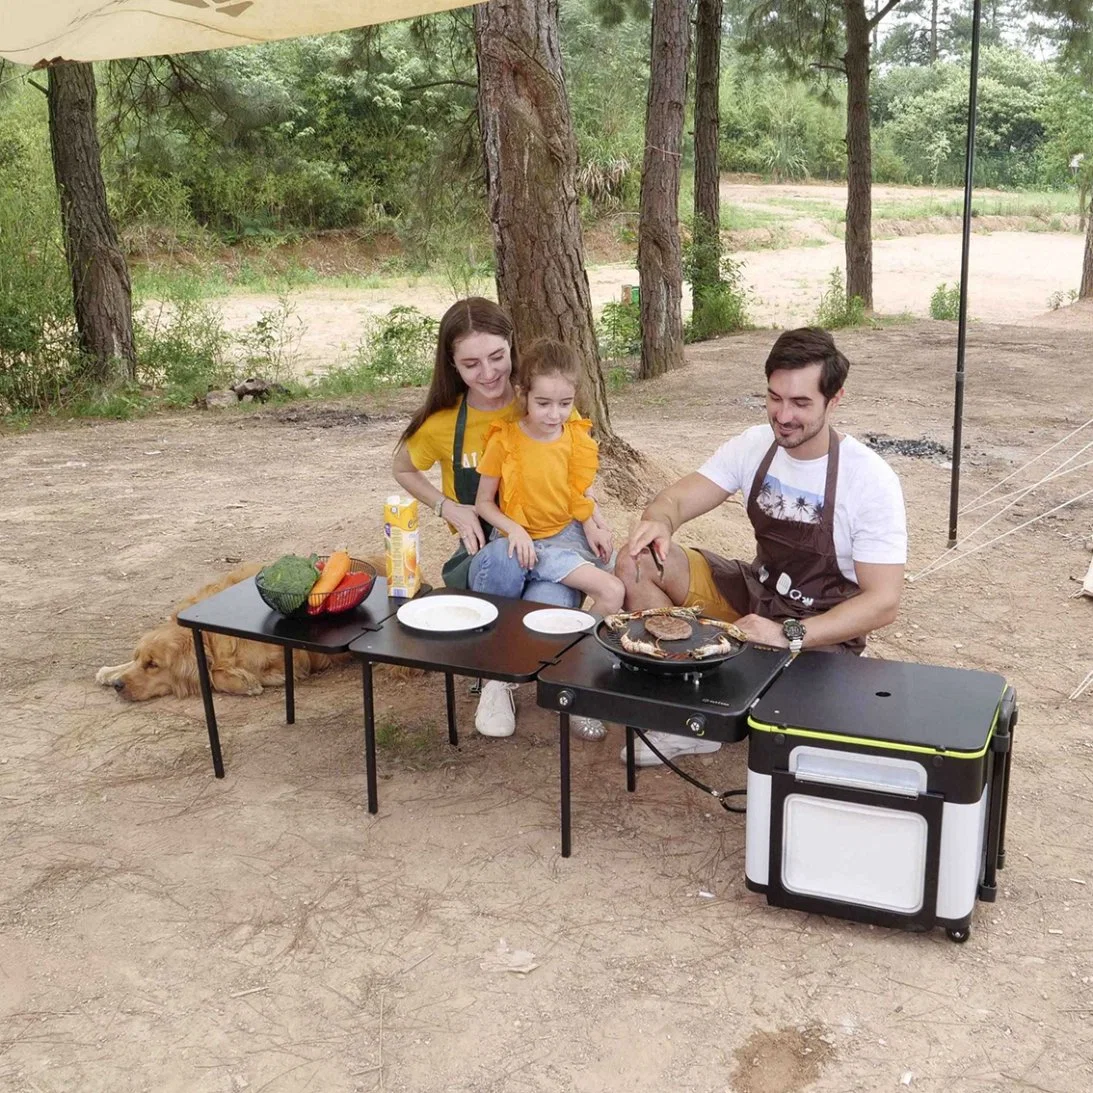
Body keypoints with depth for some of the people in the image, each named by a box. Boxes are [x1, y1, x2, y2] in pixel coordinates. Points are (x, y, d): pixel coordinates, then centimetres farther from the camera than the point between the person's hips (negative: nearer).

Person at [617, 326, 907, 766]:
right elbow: (674, 499, -8)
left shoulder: (871, 480, -21)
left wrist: (788, 634, -35)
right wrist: (658, 523, -34)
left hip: (823, 630, -5)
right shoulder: (755, 445, -6)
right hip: (752, 594, 6)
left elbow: (883, 601, -22)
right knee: (636, 562, -12)